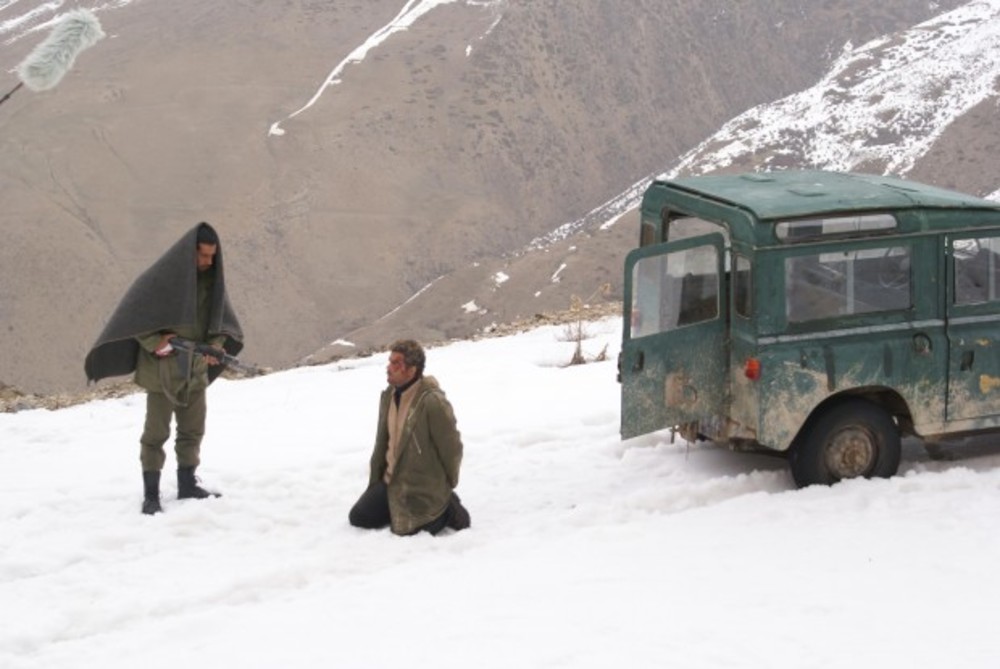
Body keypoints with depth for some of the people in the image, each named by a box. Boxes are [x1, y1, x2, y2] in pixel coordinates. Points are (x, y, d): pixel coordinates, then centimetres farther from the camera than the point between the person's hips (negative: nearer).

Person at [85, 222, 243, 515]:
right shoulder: (162, 277, -16)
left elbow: (221, 318, 10)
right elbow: (131, 314, -12)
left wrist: (215, 344, -8)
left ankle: (187, 485, 26)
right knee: (156, 432, 0)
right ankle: (151, 495, 6)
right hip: (162, 370, -6)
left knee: (193, 429, 13)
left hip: (196, 369, 6)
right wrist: (156, 343, -23)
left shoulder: (211, 279, 1)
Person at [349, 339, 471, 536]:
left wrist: (445, 488, -3)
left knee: (404, 528, -15)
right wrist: (374, 481, 13)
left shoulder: (433, 403, -25)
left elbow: (451, 448, -16)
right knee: (359, 517, 4)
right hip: (391, 480, 8)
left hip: (422, 488, -8)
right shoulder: (388, 396, 1)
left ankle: (444, 508, 6)